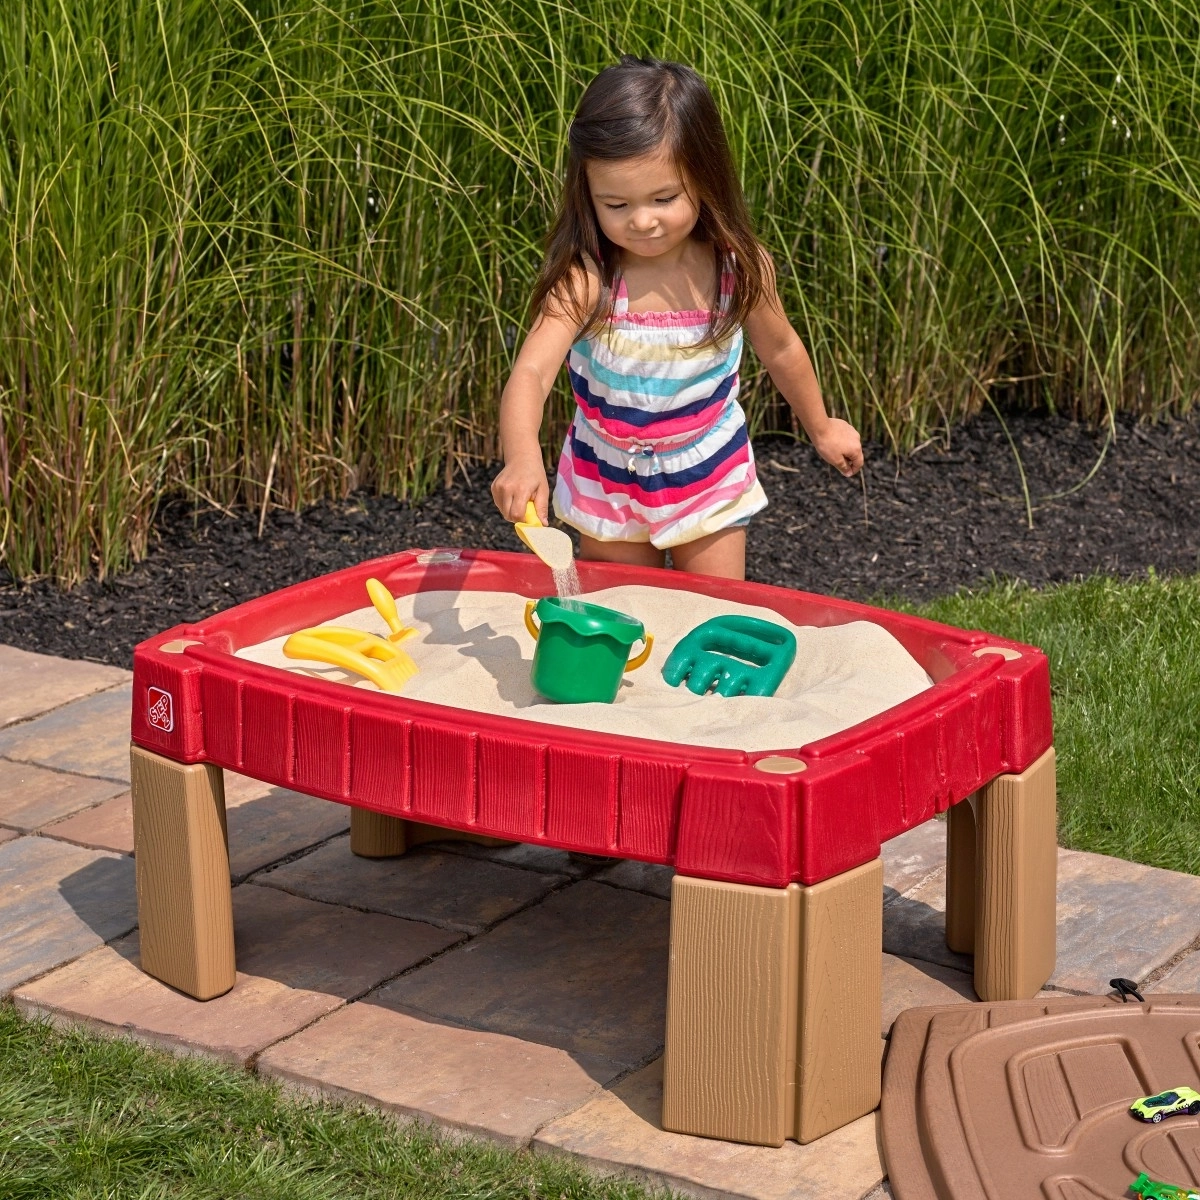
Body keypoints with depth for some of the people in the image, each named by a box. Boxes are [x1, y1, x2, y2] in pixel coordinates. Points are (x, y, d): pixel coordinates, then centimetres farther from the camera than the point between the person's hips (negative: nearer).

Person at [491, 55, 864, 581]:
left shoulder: (740, 268, -18)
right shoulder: (586, 280, -28)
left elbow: (780, 349, 2)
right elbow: (531, 372, -40)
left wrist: (820, 427, 19)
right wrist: (522, 459, -60)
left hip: (709, 478, 1)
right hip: (607, 482, -1)